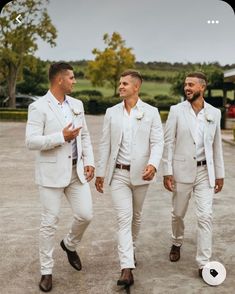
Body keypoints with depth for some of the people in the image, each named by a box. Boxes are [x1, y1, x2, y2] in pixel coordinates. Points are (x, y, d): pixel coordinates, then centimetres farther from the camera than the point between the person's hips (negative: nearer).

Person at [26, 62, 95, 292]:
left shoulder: (77, 105, 9)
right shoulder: (39, 107, -10)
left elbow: (85, 135, 14)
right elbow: (31, 141, -17)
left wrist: (89, 162, 4)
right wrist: (62, 136, -20)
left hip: (76, 170, 5)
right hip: (52, 172, -5)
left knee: (85, 215, 4)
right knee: (49, 222, 2)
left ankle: (70, 245, 36)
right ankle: (46, 271, 18)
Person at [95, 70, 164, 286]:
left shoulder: (151, 112, -2)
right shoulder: (112, 112, 4)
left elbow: (157, 142, -8)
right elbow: (105, 144, 6)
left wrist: (153, 164, -27)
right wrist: (100, 172, 5)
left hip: (140, 173, 0)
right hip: (118, 173, 0)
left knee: (136, 216, 17)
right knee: (123, 219, -7)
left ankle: (131, 248, 42)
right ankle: (127, 269, -11)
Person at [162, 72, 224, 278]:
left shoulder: (214, 113, 2)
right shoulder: (177, 110, -5)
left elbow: (217, 145, 8)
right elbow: (169, 142, -5)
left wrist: (220, 173, 8)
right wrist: (167, 171, -9)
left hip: (205, 171, 1)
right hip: (182, 170, -1)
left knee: (206, 216, -5)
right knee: (178, 213, 14)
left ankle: (204, 263, 3)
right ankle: (177, 243, 42)